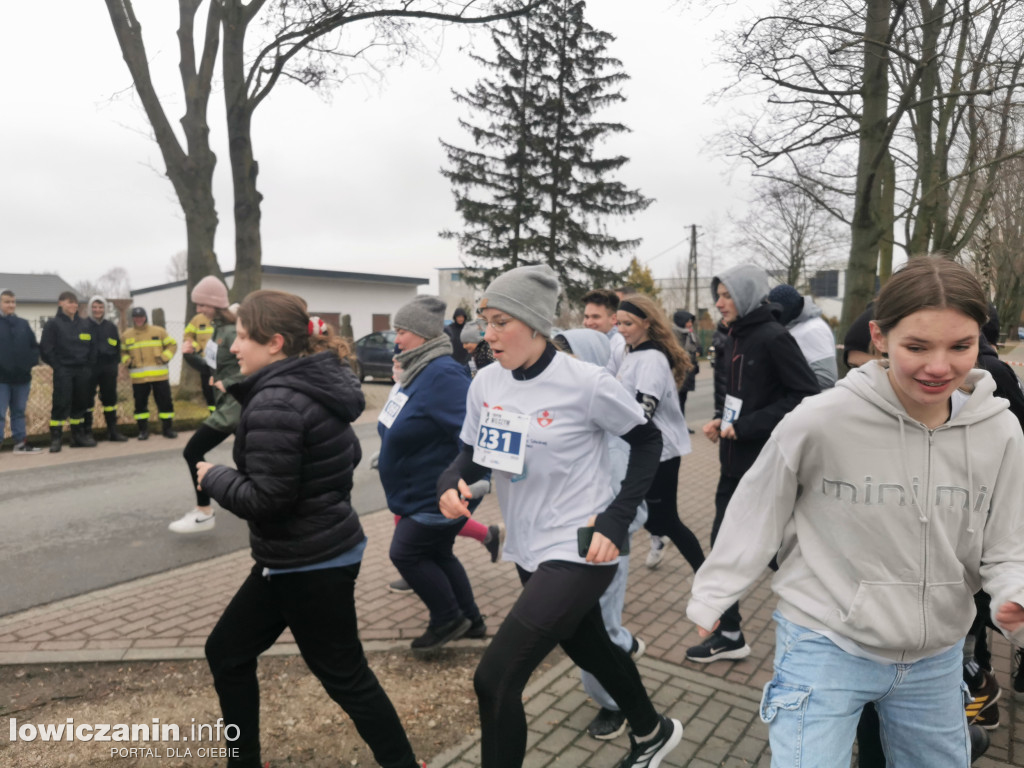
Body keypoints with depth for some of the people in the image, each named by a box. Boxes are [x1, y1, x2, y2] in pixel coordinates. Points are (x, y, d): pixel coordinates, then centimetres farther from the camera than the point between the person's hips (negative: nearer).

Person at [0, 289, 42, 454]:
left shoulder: (23, 324, 10)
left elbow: (34, 345, 15)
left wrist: (32, 361, 0)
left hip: (22, 377, 4)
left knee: (19, 412, 14)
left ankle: (21, 443, 22)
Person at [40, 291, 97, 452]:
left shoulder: (84, 324, 11)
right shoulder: (53, 323, -2)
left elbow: (92, 347, 13)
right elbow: (46, 348, -5)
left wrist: (89, 365, 4)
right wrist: (57, 366, -9)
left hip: (83, 370, 5)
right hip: (63, 371, -4)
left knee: (80, 403, 9)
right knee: (61, 404, -8)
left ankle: (78, 436, 19)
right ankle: (55, 439, -3)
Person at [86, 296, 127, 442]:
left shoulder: (111, 327, 12)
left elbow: (118, 347, 17)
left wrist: (115, 363, 8)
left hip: (108, 369, 4)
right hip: (89, 368, -4)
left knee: (110, 398, 8)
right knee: (88, 399, -1)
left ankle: (113, 431, 14)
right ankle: (87, 432, 5)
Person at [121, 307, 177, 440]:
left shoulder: (158, 331, 3)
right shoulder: (127, 335, 7)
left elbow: (172, 345, 8)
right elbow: (122, 351, 18)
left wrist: (165, 357, -5)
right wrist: (128, 361, 0)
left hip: (159, 376, -1)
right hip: (138, 378, 1)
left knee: (165, 402, 1)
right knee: (140, 404, 5)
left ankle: (168, 428, 10)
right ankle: (143, 430, 15)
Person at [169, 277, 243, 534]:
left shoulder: (232, 332, -16)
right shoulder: (216, 330, 12)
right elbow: (211, 368, 17)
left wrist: (228, 384, -24)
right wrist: (190, 355, 1)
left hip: (235, 404, -10)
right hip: (230, 404, 10)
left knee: (193, 452, -6)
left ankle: (203, 513, 4)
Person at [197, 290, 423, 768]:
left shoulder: (274, 402, -23)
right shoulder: (317, 384, 5)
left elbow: (264, 498, -25)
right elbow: (346, 456, 15)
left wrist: (213, 477, -7)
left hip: (308, 564, -10)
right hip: (324, 549, 10)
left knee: (345, 677, 7)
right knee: (226, 652, 22)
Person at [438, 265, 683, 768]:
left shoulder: (585, 382, -19)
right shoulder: (486, 383, -3)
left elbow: (647, 440, -6)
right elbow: (473, 454, 7)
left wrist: (618, 519, -14)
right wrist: (450, 481, -16)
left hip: (577, 551, -7)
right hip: (528, 549, 7)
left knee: (495, 680, -10)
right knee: (590, 651, 27)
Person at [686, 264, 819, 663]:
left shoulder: (774, 338, -14)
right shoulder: (733, 340, 9)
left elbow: (806, 395, -19)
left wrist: (745, 426, -20)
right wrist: (720, 421, 1)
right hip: (736, 463, 8)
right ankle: (728, 634, 23)